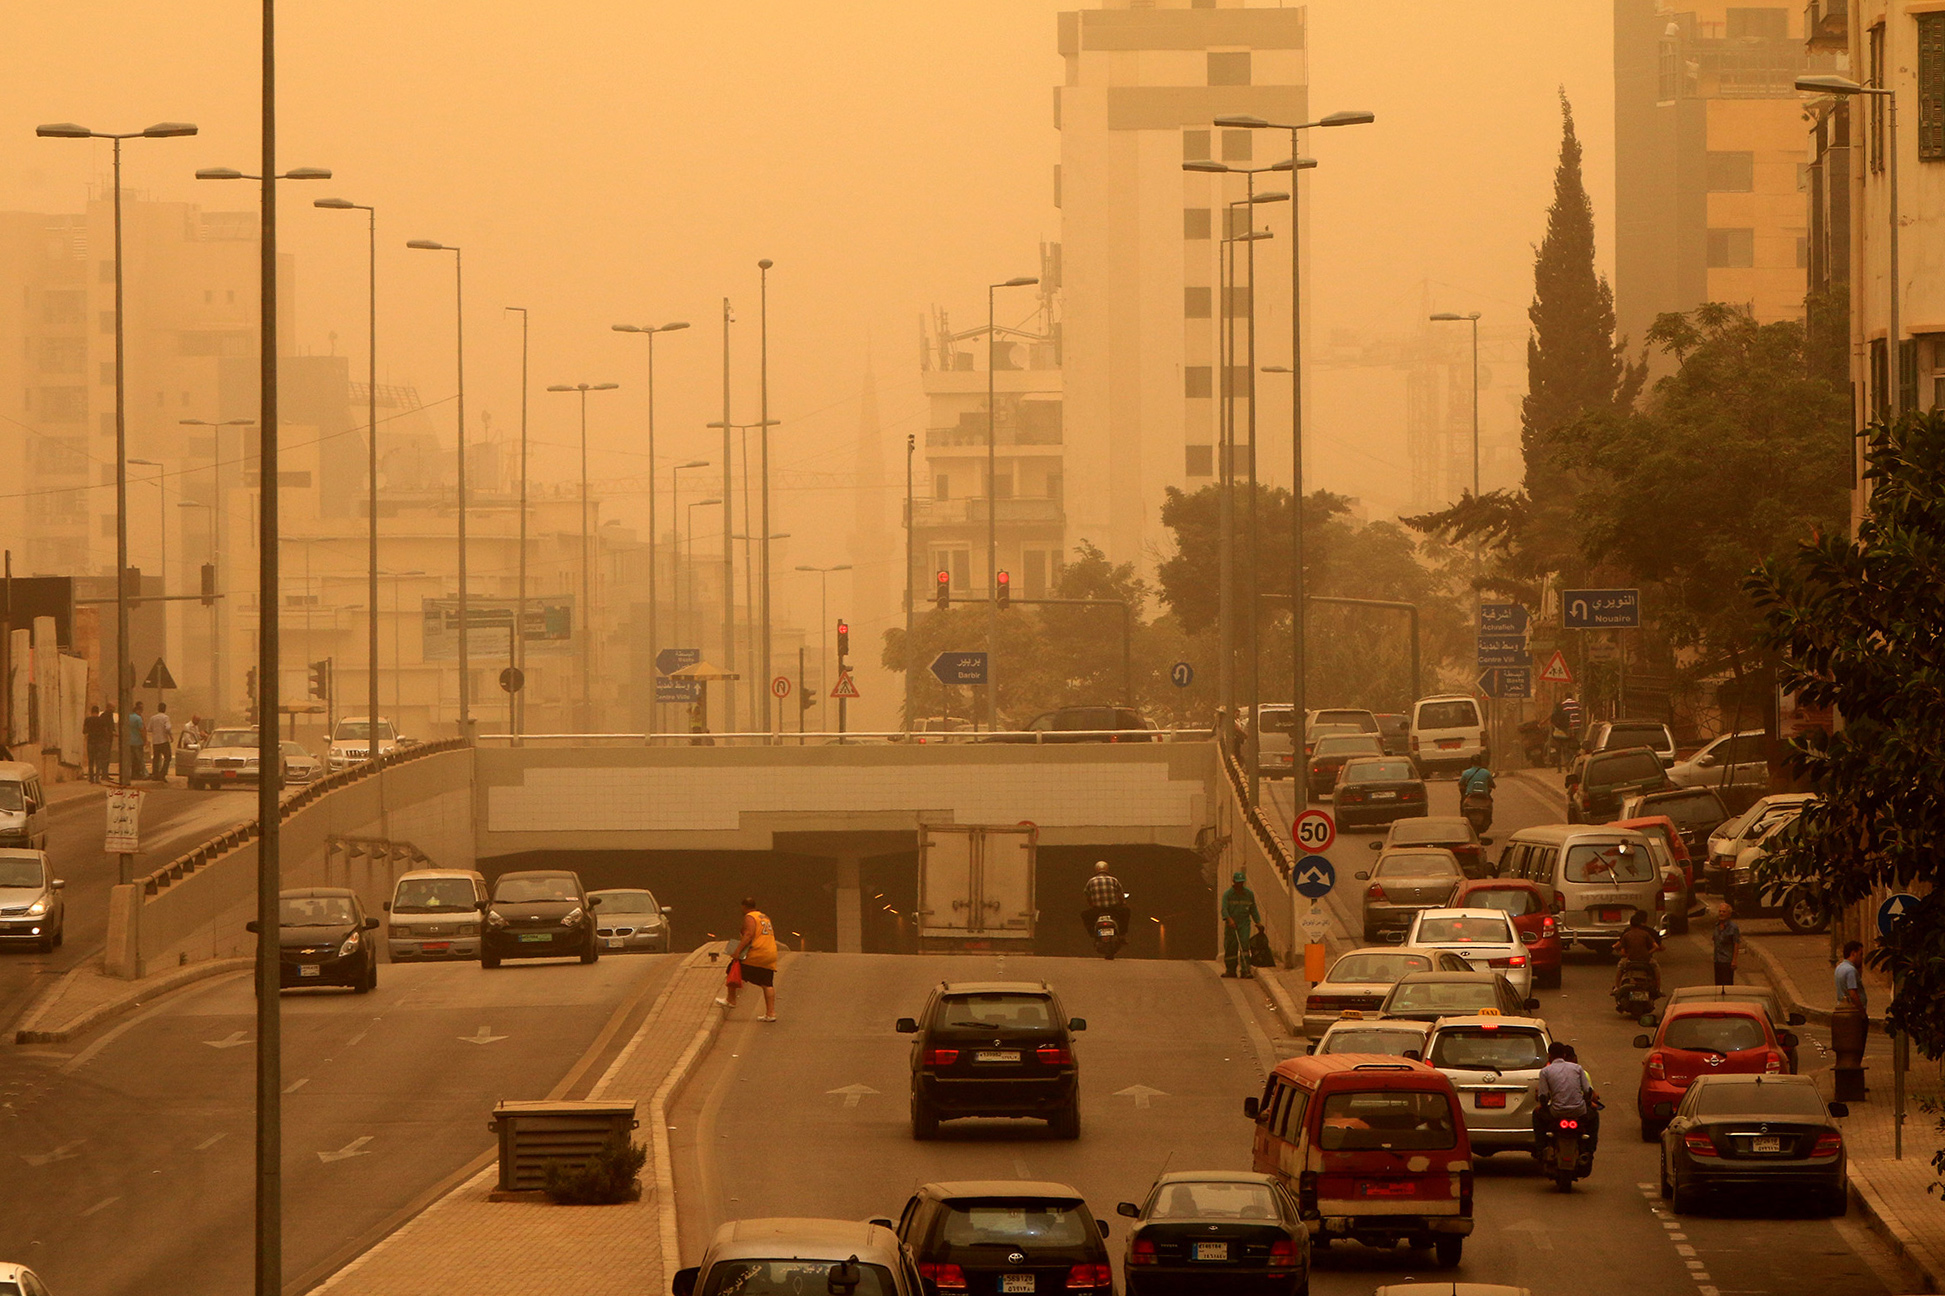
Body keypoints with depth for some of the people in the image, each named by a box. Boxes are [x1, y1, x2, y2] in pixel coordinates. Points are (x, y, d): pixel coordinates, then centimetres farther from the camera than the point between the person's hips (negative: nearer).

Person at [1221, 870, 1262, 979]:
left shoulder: (1249, 894, 8)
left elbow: (1253, 909, 17)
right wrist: (1229, 919, -29)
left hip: (1244, 923, 0)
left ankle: (1245, 970, -17)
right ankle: (1231, 970, 16)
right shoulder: (1228, 894, -2)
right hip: (1231, 924, 0)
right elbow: (1224, 909, -13)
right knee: (1230, 948, 2)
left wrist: (1258, 921, 7)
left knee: (1244, 945, -14)